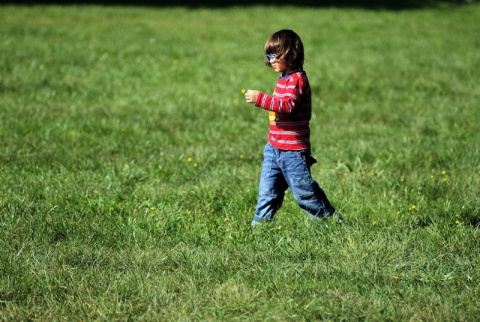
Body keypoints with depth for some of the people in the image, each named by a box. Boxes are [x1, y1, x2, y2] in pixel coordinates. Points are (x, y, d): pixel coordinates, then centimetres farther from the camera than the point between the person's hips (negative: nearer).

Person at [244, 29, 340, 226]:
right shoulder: (284, 78, 14)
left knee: (304, 191, 0)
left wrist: (260, 98, -33)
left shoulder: (297, 79, -16)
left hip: (292, 151, -9)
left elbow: (288, 106, -30)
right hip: (274, 148, 9)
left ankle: (331, 220, 13)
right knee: (267, 190, 7)